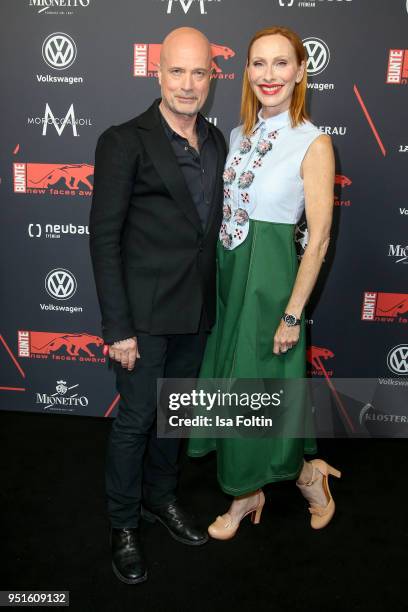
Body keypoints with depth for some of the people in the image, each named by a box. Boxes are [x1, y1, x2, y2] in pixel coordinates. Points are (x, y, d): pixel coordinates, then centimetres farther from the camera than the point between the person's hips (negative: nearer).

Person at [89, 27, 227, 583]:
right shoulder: (124, 142, -11)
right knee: (136, 418, 6)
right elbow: (104, 238, -13)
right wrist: (118, 327, -16)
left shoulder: (217, 141, 8)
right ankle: (123, 524, 28)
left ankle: (160, 496, 42)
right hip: (145, 313, -6)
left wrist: (213, 301, 10)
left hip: (196, 310, 6)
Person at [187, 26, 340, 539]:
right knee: (230, 380, 14)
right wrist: (216, 273, 11)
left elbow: (319, 237, -14)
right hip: (227, 271, 7)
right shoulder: (238, 135, 7)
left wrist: (292, 314, -15)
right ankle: (247, 491, 35)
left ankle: (306, 471, 34)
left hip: (269, 277, -6)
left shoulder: (313, 143, -12)